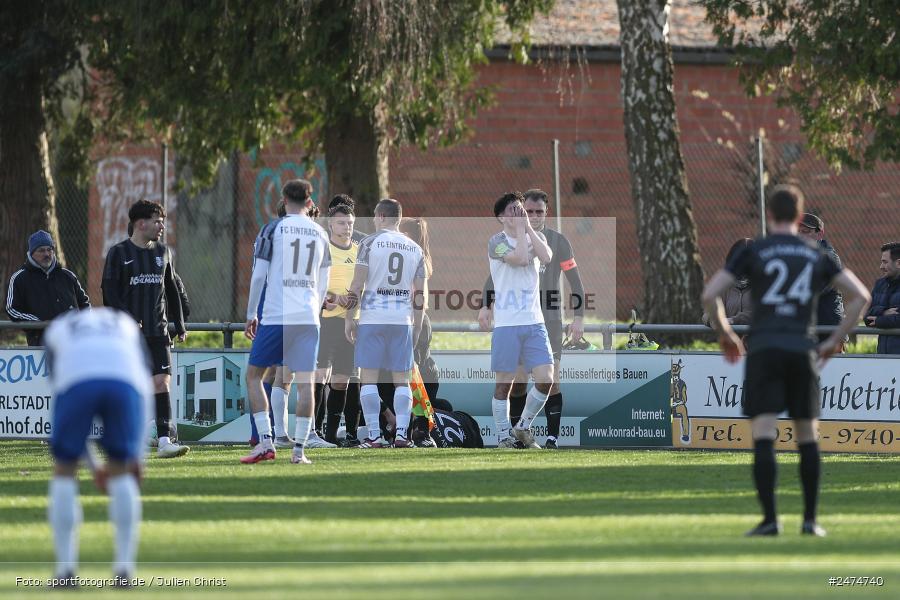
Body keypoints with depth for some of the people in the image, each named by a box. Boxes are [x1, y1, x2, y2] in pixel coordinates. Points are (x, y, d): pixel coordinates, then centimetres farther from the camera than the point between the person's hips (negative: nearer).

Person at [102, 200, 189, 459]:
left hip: (157, 331, 3)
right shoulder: (119, 253, -1)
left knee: (162, 381, -10)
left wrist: (180, 325, 17)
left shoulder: (162, 252, 13)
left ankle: (164, 441, -14)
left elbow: (171, 290, 20)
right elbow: (110, 292, -6)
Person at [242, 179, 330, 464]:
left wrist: (251, 315, 7)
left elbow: (258, 276, -2)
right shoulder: (320, 234, 11)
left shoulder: (272, 230, -1)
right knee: (304, 382, 2)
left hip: (275, 316, -3)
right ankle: (299, 449, -3)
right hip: (308, 318, 3)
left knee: (254, 376, 9)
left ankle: (266, 442, -2)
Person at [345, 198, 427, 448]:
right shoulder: (415, 249, 10)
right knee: (401, 380, 7)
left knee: (368, 378, 1)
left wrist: (349, 318, 0)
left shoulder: (369, 243, -2)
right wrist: (417, 327, 16)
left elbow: (357, 284, -6)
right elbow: (420, 293, 9)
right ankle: (401, 434, -1)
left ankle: (374, 435, -5)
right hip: (403, 319, 3)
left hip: (372, 318, -3)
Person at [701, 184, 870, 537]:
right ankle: (810, 519, 11)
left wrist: (724, 333, 12)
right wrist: (836, 341, 13)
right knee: (807, 436, 12)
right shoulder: (817, 256, 13)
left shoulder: (753, 253, 4)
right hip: (803, 350, 2)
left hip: (764, 350, -2)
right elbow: (860, 296, 10)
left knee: (763, 437, -7)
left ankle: (770, 519, -16)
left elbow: (710, 295, -3)